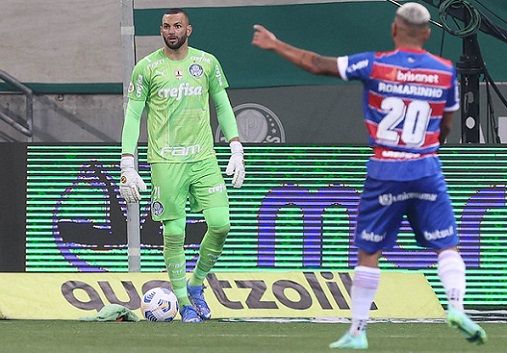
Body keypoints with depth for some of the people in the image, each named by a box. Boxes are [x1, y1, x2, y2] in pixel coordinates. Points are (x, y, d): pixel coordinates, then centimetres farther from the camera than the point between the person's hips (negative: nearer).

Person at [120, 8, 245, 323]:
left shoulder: (207, 63, 8)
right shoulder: (147, 67, 0)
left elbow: (223, 106, 16)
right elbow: (132, 116, 2)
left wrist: (237, 150, 6)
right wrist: (128, 167, -5)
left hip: (204, 157, 2)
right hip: (166, 161, -2)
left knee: (220, 224, -8)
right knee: (174, 233, -3)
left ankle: (196, 283, 15)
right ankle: (184, 302, 9)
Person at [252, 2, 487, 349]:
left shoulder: (375, 64, -5)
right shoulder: (446, 71, 1)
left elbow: (317, 64, -2)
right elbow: (446, 128, 10)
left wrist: (276, 45, 11)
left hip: (384, 172, -1)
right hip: (427, 170, 1)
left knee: (368, 252, 8)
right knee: (447, 245, 6)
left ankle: (358, 330, 10)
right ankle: (456, 306, -17)